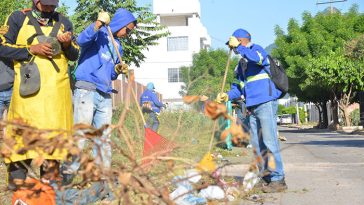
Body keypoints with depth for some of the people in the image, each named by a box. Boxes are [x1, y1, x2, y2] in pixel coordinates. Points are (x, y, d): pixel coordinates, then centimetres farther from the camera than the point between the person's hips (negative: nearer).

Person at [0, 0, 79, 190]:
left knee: (54, 131, 2)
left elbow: (74, 55, 18)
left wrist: (67, 44, -4)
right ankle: (17, 179, -1)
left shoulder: (63, 22, 17)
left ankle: (49, 178, 11)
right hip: (28, 87, -3)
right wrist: (31, 49, -10)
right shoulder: (18, 18, 8)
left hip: (57, 88, 3)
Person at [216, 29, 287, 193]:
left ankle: (278, 180, -9)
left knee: (269, 142, -12)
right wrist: (228, 95, 7)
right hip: (252, 107, 9)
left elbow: (257, 58, -27)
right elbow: (240, 87, 24)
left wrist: (238, 47, -20)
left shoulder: (257, 49, -2)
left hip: (266, 103, -9)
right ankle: (265, 177, 16)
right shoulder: (242, 63, 23)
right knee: (257, 144, 9)